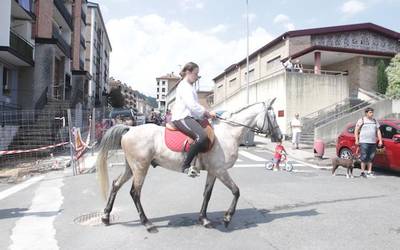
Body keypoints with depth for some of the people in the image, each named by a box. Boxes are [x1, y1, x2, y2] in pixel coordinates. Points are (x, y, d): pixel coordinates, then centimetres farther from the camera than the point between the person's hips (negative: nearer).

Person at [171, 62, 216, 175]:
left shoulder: (190, 86, 26)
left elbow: (195, 105, 25)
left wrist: (206, 114, 10)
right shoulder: (184, 86, -7)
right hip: (182, 118, -11)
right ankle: (185, 165, -25)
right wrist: (207, 113, -11)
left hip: (190, 117, 11)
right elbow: (192, 105, -18)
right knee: (202, 137, -33)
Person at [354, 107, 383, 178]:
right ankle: (362, 172, -2)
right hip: (364, 142, -5)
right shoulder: (361, 120, 1)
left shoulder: (375, 121, 15)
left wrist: (380, 140, 7)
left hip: (373, 142, 5)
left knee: (371, 158, 6)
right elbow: (356, 131, -1)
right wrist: (356, 140, -8)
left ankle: (369, 172, 12)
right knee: (364, 157, -7)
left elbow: (378, 131, 16)